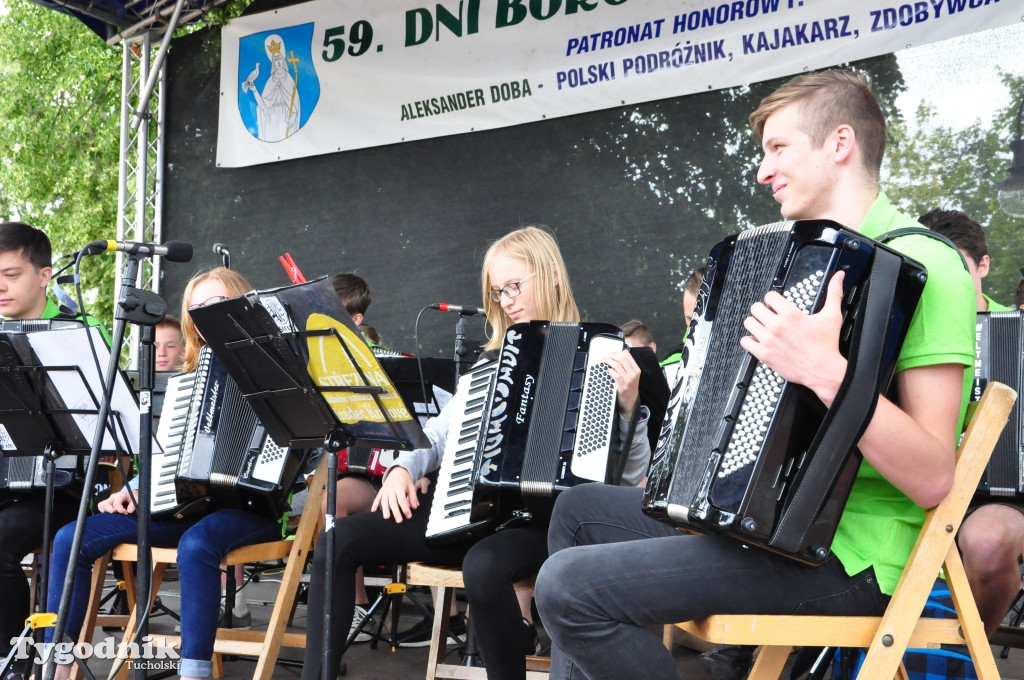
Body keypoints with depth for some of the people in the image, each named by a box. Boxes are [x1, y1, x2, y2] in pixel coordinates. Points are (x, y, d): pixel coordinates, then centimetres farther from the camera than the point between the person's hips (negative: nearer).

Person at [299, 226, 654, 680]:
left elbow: (632, 473, -4)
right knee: (340, 540, -12)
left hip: (538, 519, -6)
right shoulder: (493, 361, 19)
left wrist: (628, 407, -22)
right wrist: (405, 467, 1)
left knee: (484, 567, -39)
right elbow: (441, 431, 22)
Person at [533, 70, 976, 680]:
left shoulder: (922, 264, -14)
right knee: (580, 509, 20)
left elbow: (932, 480, -23)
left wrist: (828, 373, -34)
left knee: (570, 585, -21)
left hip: (848, 556, -10)